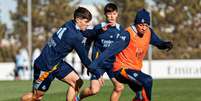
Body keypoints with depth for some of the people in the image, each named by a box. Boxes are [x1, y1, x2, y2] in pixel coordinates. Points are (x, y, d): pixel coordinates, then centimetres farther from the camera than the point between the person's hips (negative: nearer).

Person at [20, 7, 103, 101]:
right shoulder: (75, 37, -24)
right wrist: (97, 74, -9)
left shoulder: (69, 25, -2)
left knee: (76, 82, 0)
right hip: (46, 66, -9)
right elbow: (84, 59, -17)